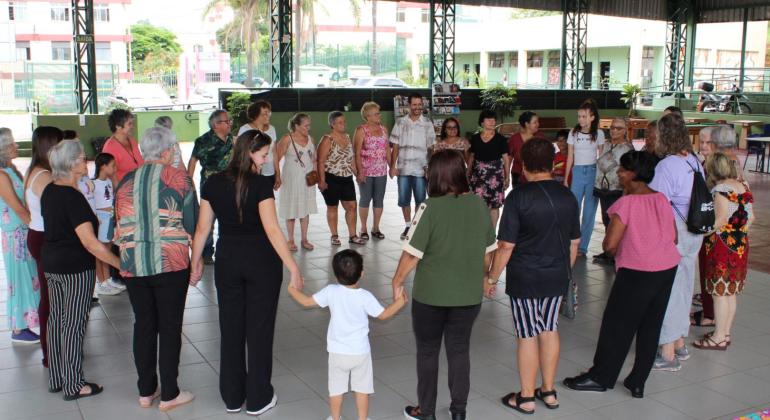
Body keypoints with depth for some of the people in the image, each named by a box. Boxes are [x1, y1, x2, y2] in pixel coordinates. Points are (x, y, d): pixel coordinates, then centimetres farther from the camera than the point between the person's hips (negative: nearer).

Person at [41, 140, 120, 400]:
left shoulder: (49, 191, 4)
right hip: (75, 268, -9)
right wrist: (121, 264, -23)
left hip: (51, 264, 9)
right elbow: (90, 242, -26)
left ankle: (56, 379, 27)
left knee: (57, 318, 16)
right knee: (75, 323, 1)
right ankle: (73, 385, 11)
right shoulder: (73, 197, -23)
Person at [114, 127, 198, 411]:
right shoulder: (179, 178, -6)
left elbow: (120, 225, 13)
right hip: (171, 263, -4)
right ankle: (169, 395, 14)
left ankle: (146, 392, 24)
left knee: (143, 325, 15)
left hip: (133, 264, 4)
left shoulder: (126, 182, 6)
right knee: (170, 326, 6)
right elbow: (192, 224, -4)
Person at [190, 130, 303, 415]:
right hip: (261, 262, -4)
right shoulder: (260, 184, -15)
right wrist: (293, 268, -19)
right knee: (259, 329, 7)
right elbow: (272, 230, -21)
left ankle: (232, 397, 24)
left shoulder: (213, 184, 0)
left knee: (231, 328, 14)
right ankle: (258, 400, 16)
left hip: (227, 261, 4)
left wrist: (196, 261, 15)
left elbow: (202, 228, 4)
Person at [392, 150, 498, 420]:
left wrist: (397, 282, -2)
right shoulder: (479, 204, -3)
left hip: (431, 295, -4)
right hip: (469, 294, 4)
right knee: (460, 350, 17)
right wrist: (484, 278, 23)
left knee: (427, 351, 14)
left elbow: (412, 254, -16)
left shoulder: (431, 208, -18)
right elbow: (489, 251, 7)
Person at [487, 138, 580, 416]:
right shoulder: (568, 196, 2)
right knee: (549, 331, 17)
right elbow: (574, 242, 10)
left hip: (524, 279, -5)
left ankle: (526, 398, 17)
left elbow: (506, 245, -16)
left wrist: (492, 277, -5)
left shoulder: (519, 197, -16)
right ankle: (549, 392, 28)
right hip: (557, 277, 5)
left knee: (527, 336, 5)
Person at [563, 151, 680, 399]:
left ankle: (600, 377, 18)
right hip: (667, 269, 7)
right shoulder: (662, 200, 5)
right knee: (650, 327, 13)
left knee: (618, 324, 6)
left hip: (637, 273, -7)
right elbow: (673, 238, 10)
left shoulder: (626, 204, -15)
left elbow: (610, 244, -17)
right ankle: (637, 383, 22)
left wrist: (616, 253, 3)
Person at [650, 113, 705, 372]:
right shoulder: (695, 162, 5)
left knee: (667, 290, 1)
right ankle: (680, 344, 33)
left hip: (671, 233, -8)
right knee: (683, 287, 19)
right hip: (694, 233, 8)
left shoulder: (666, 166, -20)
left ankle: (668, 354, 9)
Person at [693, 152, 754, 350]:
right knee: (731, 293, 14)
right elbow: (750, 217, 13)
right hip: (740, 245, 9)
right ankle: (726, 333, 23)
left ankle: (719, 337, 5)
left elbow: (721, 219, -24)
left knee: (719, 292, -1)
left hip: (723, 245, -9)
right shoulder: (743, 187, 10)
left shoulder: (721, 189, -15)